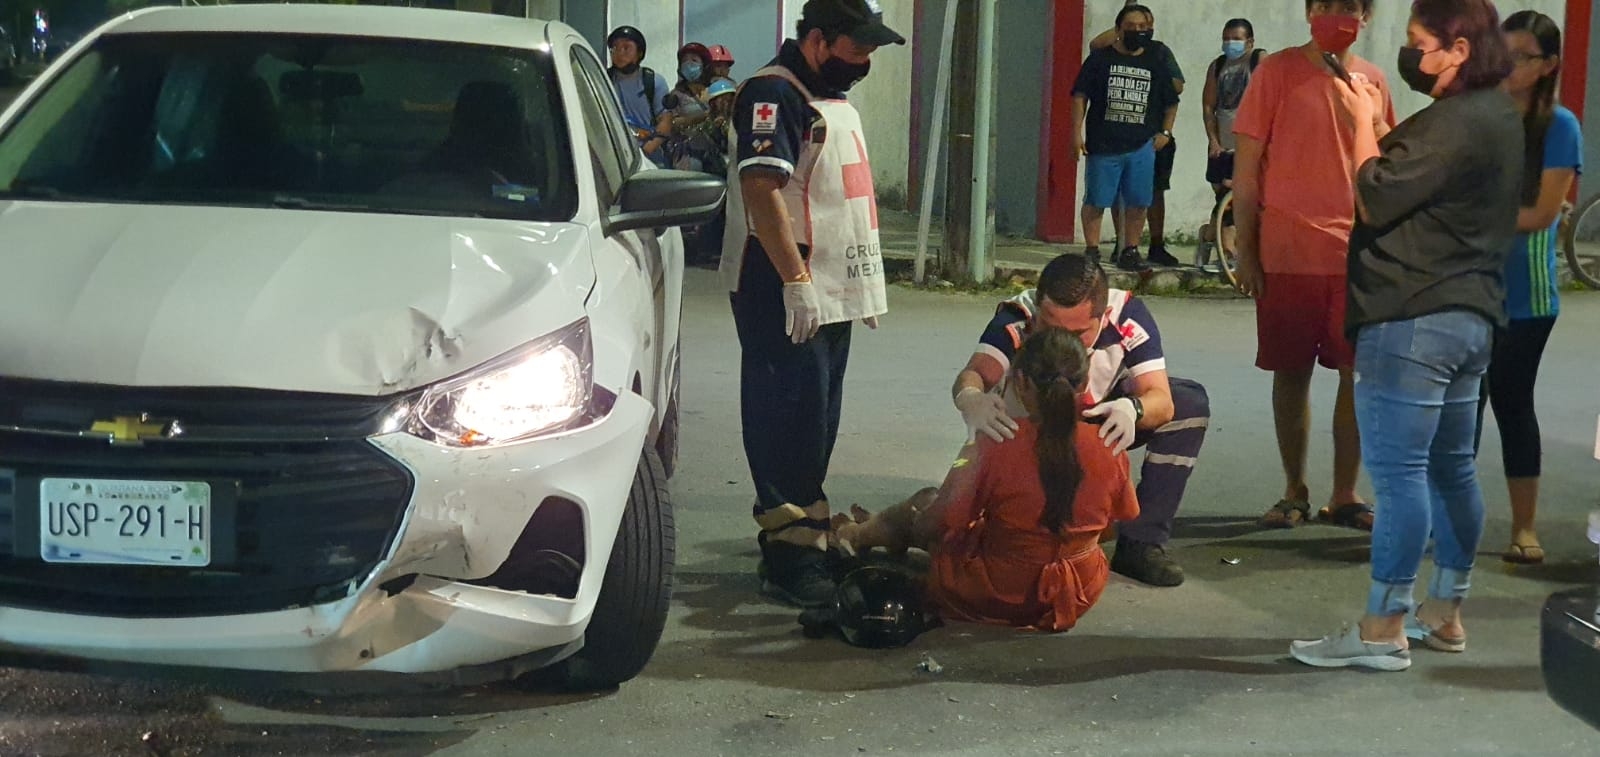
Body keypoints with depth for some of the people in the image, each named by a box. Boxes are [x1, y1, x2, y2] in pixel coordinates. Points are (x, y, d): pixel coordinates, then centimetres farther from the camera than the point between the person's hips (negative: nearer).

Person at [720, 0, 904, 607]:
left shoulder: (835, 99, 19)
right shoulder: (774, 94, -13)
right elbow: (762, 188, -23)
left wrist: (866, 283, 22)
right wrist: (796, 280, -27)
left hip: (832, 291, 10)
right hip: (786, 292, -10)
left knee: (817, 421, 14)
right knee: (790, 418, -8)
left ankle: (802, 530, 24)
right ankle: (790, 561, -5)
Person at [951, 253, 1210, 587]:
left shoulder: (1128, 315, -28)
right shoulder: (1015, 319, -31)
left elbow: (1161, 400, -32)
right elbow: (973, 374, -44)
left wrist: (1132, 409, -57)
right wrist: (971, 398, -70)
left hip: (1101, 422, 1)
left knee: (1190, 401, -20)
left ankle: (1141, 543, -18)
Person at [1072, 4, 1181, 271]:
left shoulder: (1157, 62, 10)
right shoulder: (1100, 58, 3)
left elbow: (1171, 102, 19)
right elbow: (1080, 96, 2)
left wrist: (1165, 132, 7)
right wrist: (1077, 132, -6)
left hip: (1142, 146, 2)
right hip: (1103, 144, -2)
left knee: (1138, 203, 3)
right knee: (1096, 201, 0)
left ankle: (1130, 252, 12)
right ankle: (1091, 250, 8)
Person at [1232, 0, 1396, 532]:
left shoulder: (1372, 81, 8)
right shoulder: (1278, 71, -2)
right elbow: (1246, 165, -2)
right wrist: (1245, 250, -6)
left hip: (1358, 254, 3)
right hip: (1288, 253, -3)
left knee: (1360, 374, 3)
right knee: (1291, 374, 6)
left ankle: (1344, 496, 14)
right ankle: (1295, 493, 18)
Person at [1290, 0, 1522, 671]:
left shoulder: (1455, 122, -18)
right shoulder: (1498, 115, 14)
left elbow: (1376, 201, -16)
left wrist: (1362, 124, -4)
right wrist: (1379, 126, 7)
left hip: (1413, 319, -11)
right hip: (1470, 314, 11)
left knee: (1398, 471, -7)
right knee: (1451, 469, 15)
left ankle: (1383, 629, -4)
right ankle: (1443, 613, 23)